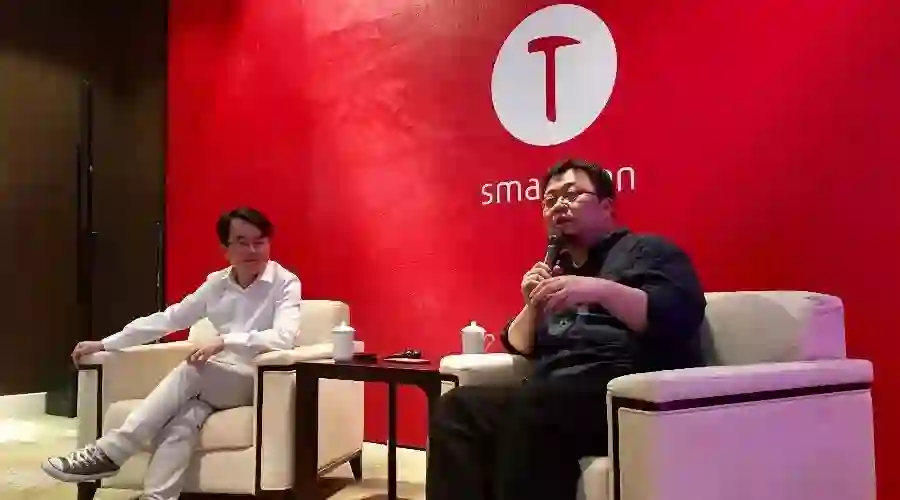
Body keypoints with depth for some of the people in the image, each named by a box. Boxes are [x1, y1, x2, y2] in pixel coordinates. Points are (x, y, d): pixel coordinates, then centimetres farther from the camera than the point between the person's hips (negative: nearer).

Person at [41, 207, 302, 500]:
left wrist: (225, 341, -34)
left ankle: (109, 452, -24)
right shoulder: (217, 283, 9)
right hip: (217, 382, 4)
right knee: (181, 423, -28)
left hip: (263, 383, -4)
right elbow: (167, 319, 12)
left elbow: (283, 338, -23)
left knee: (191, 370, -29)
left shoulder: (285, 283, -7)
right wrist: (105, 344, 8)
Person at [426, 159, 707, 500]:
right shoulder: (559, 269, 28)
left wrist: (601, 290, -21)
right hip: (551, 397, 6)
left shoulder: (646, 250, 9)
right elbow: (520, 346, 24)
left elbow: (683, 314, -10)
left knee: (532, 409, -35)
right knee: (457, 408, -18)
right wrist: (533, 305, 5)